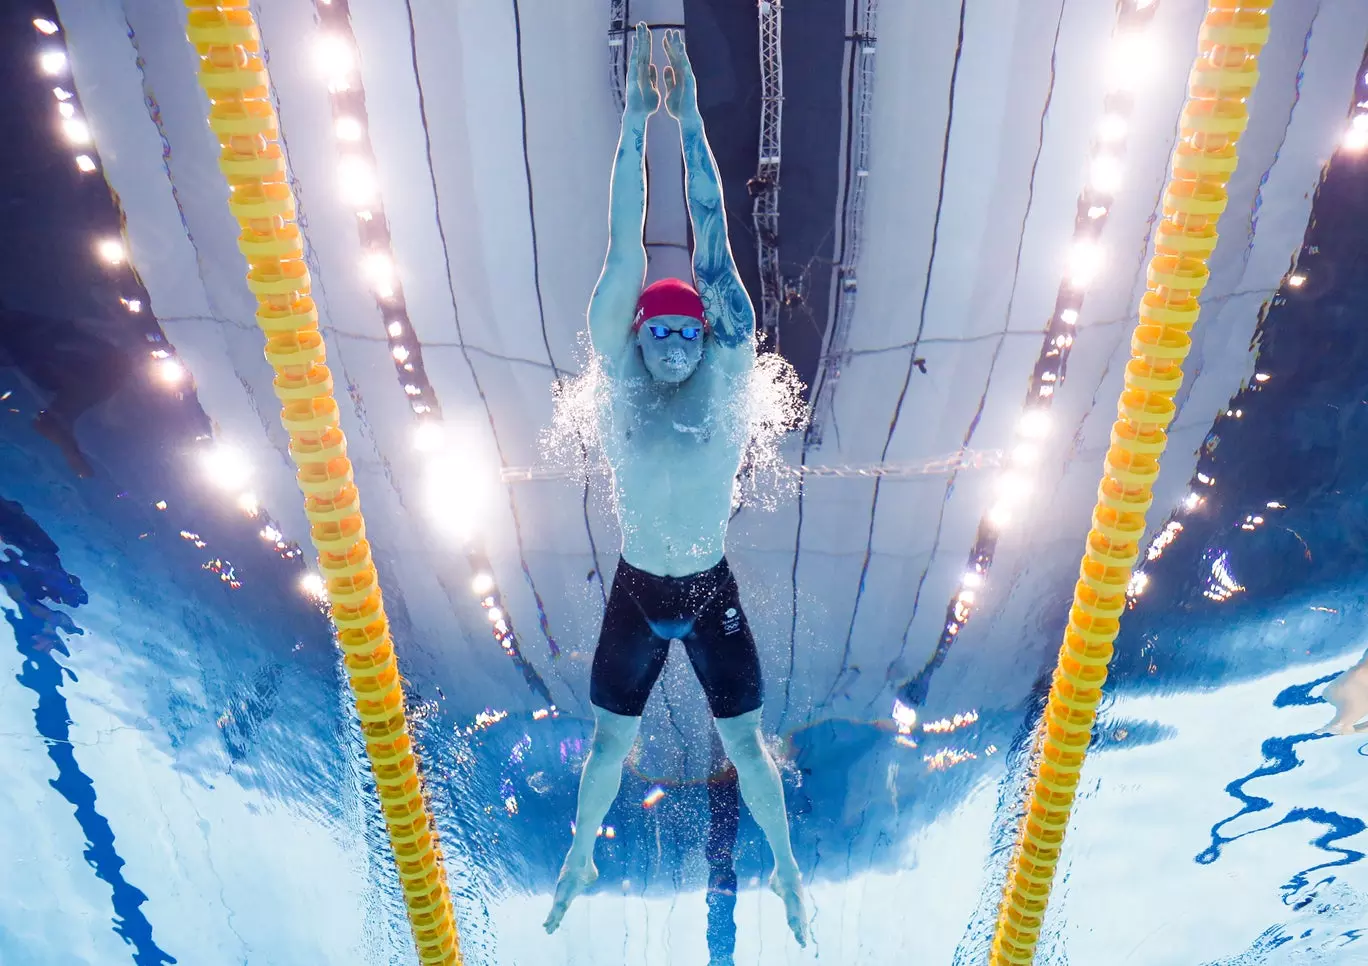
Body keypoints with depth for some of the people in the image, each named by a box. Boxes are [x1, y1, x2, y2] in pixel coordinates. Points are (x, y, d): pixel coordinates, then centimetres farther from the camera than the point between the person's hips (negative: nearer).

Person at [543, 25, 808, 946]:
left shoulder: (727, 376, -10)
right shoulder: (623, 378, -9)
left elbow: (714, 250, -14)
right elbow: (625, 250, -13)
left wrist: (690, 119, -15)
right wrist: (636, 118, -13)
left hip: (713, 594, -1)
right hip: (637, 594, 1)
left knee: (747, 743, 13)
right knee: (610, 742, 17)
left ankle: (786, 865, 39)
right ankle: (583, 855, 44)